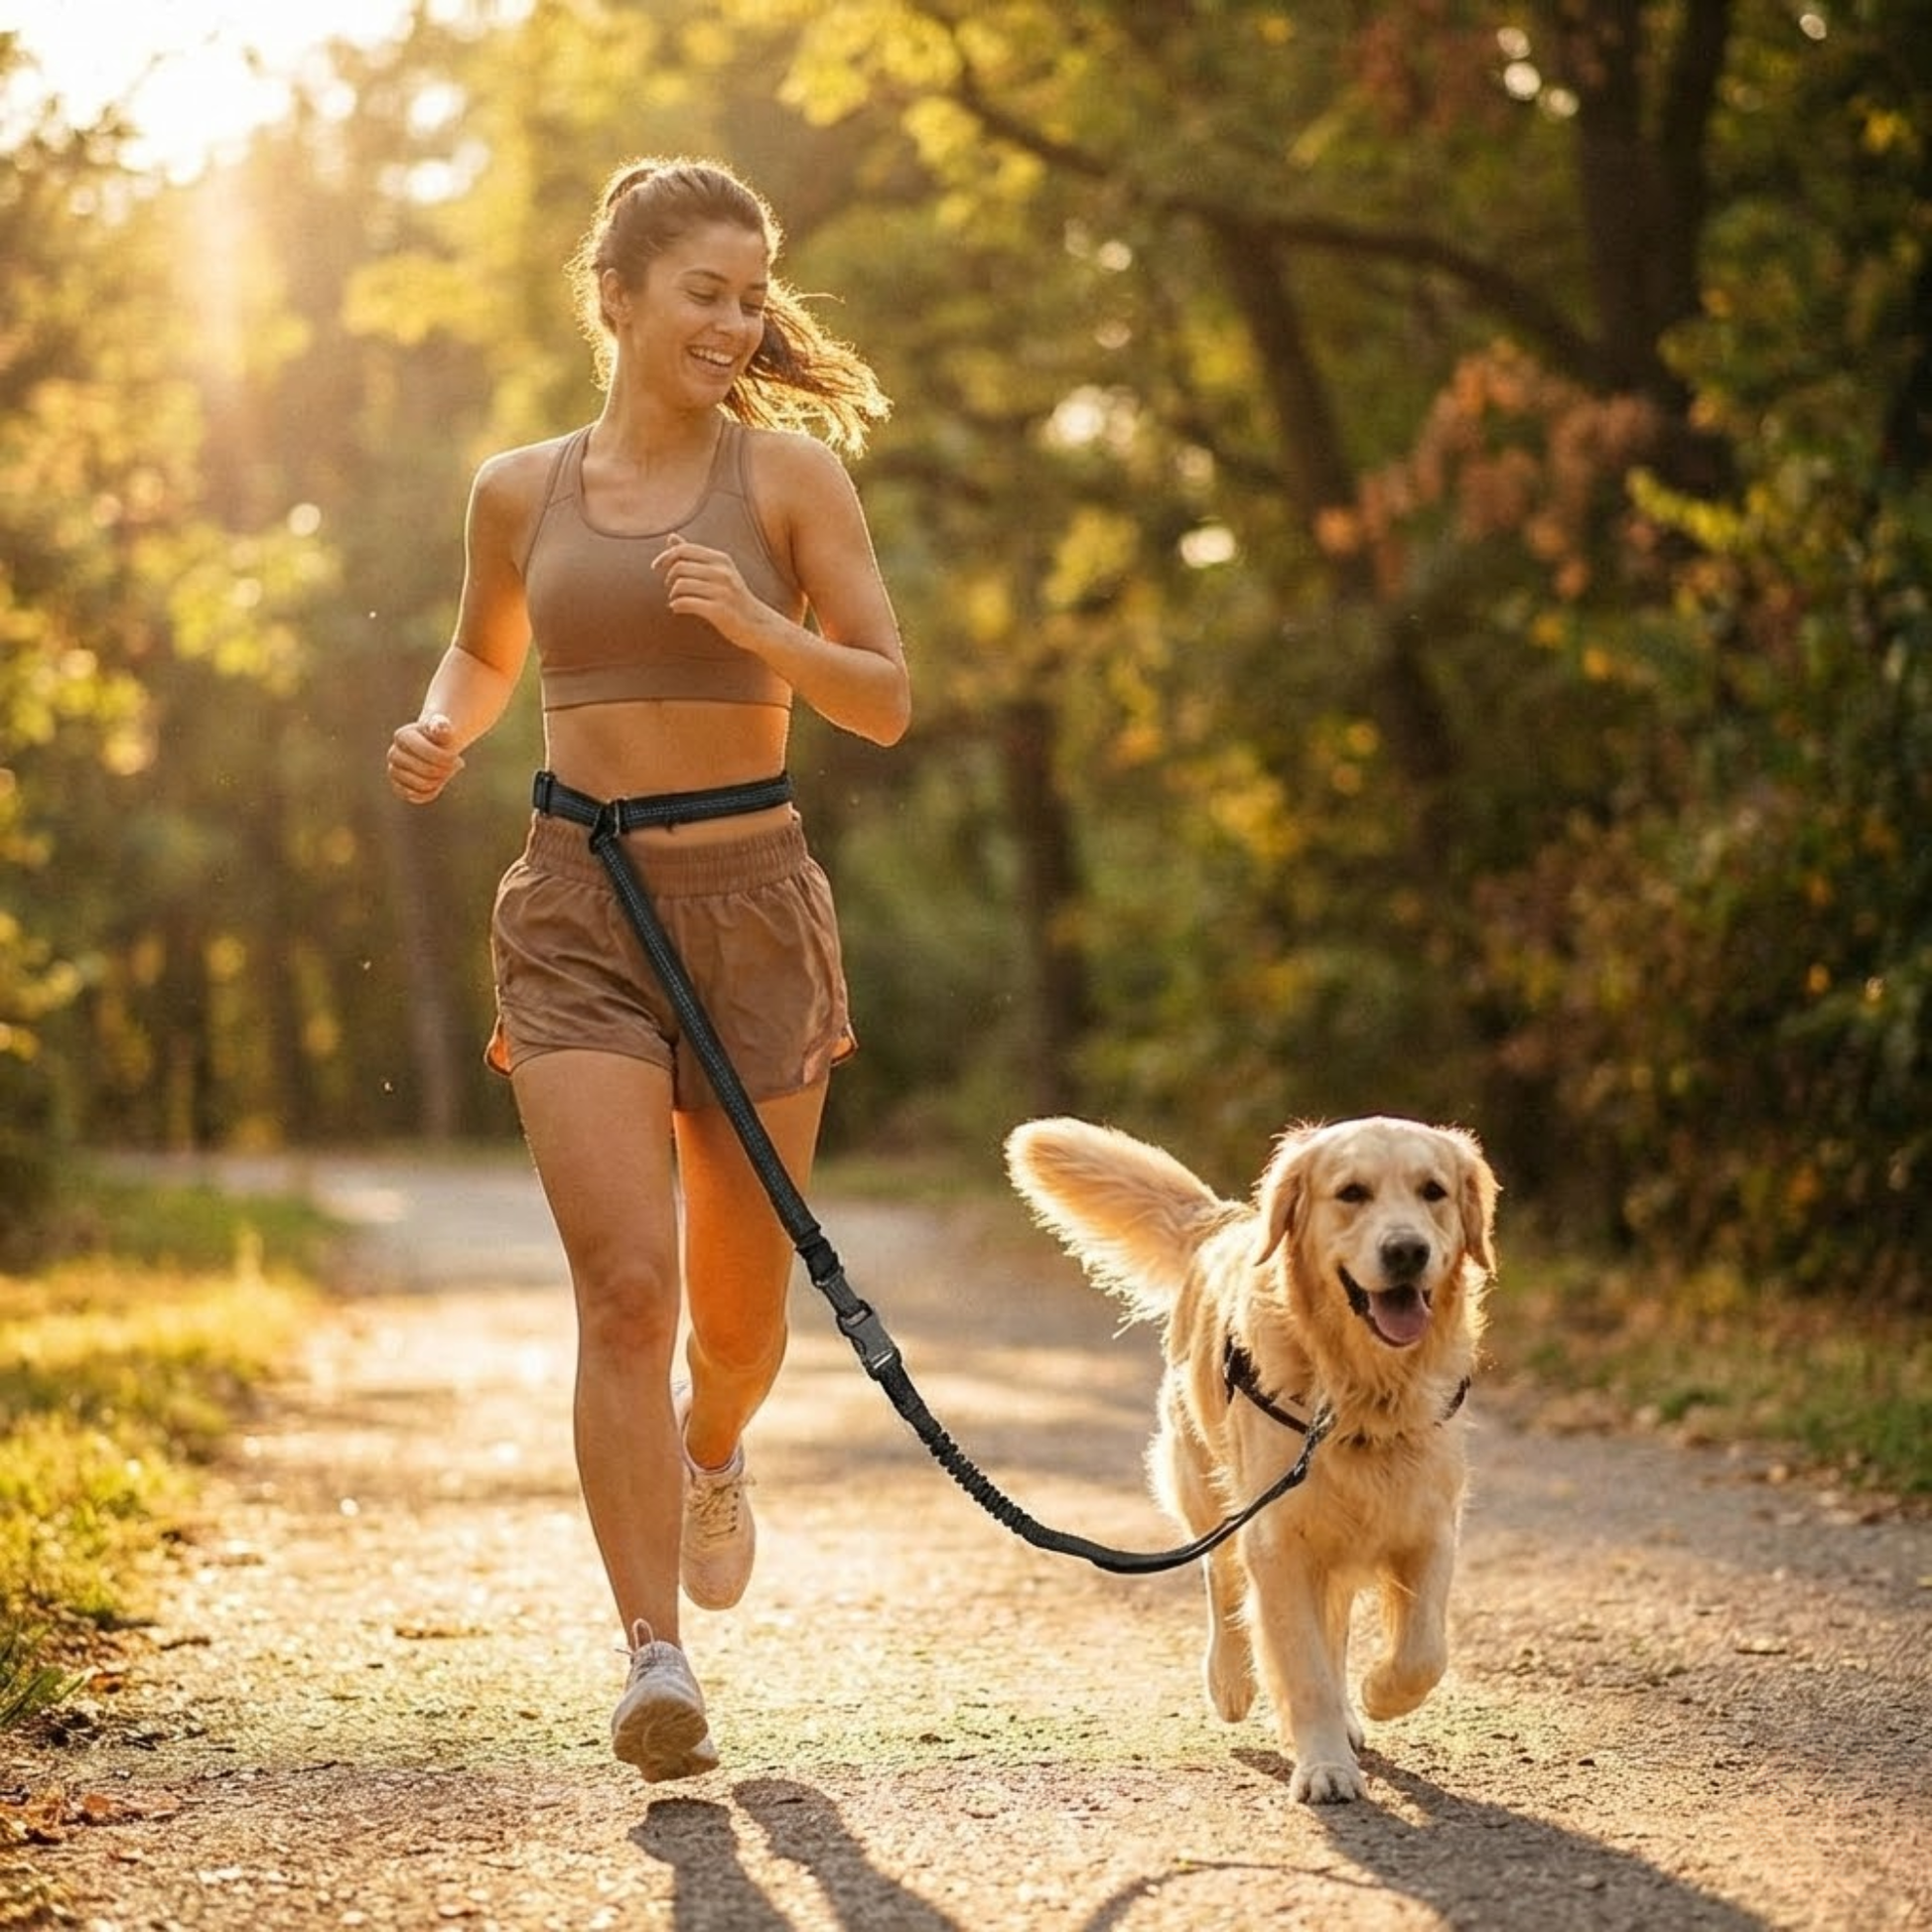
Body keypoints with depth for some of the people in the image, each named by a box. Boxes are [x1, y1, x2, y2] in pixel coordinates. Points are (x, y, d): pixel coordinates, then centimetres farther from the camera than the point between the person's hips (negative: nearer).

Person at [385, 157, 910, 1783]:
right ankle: (656, 1655, -12)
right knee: (624, 1285, -14)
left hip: (750, 897, 0)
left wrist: (757, 627, -19)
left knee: (739, 1305, 10)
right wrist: (441, 733, 3)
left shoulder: (787, 473, 0)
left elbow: (887, 702, -1)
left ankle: (711, 1457, 46)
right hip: (577, 908, 0)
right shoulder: (521, 492, 6)